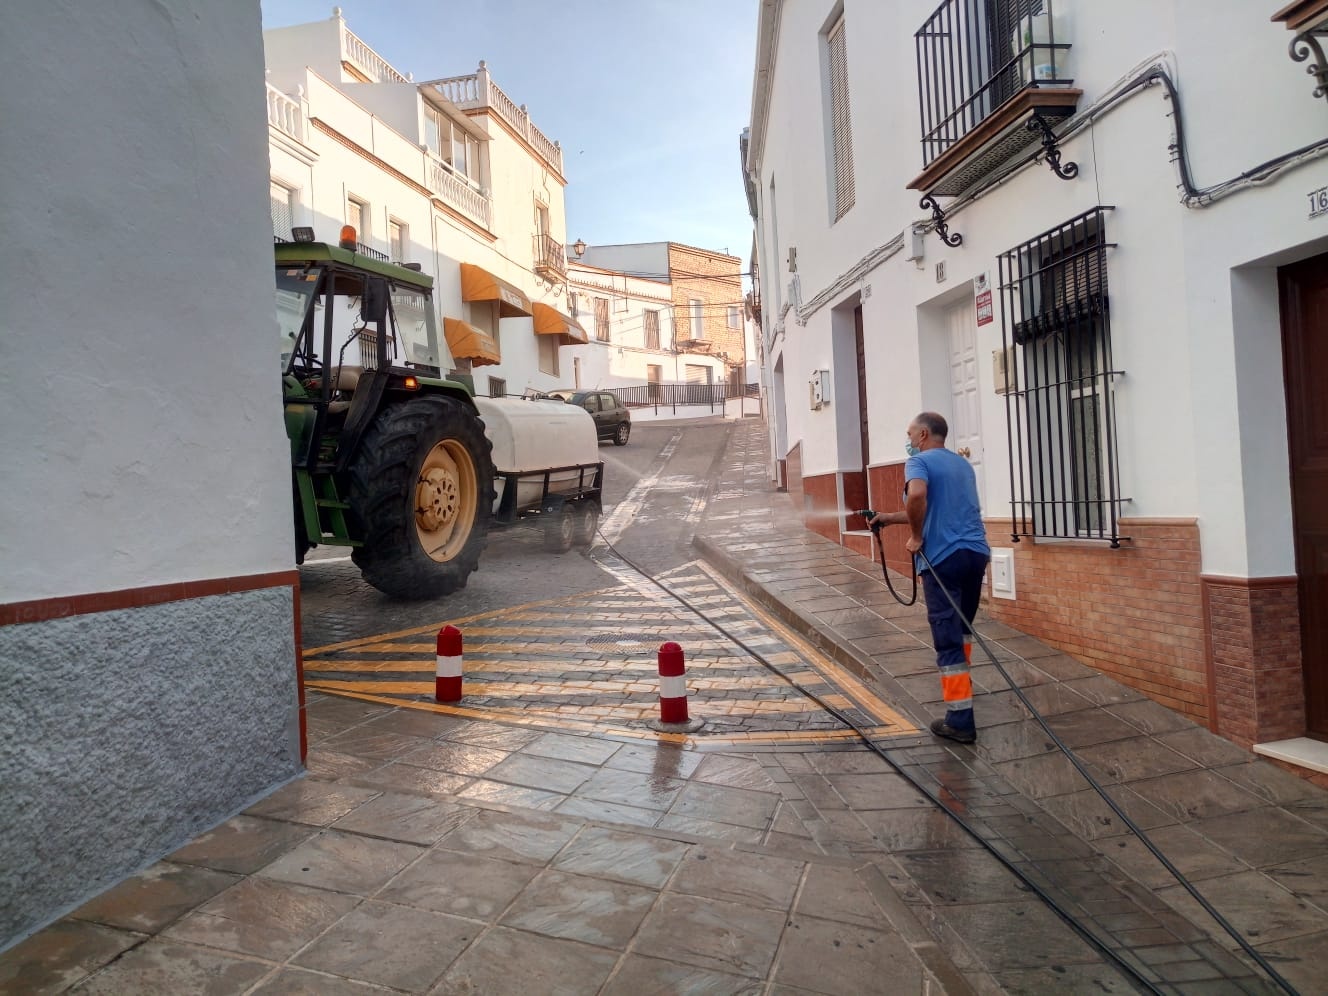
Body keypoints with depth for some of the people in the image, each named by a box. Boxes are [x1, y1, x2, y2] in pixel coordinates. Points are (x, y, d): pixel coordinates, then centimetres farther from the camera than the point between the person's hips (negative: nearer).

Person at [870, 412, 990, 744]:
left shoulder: (919, 461, -4)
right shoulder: (963, 464, 20)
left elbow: (917, 495, -28)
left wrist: (916, 536, -13)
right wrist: (891, 517, 31)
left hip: (943, 558, -8)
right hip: (976, 552, 8)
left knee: (948, 638, -3)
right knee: (962, 625, 26)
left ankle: (960, 719, -1)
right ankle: (961, 683, 43)